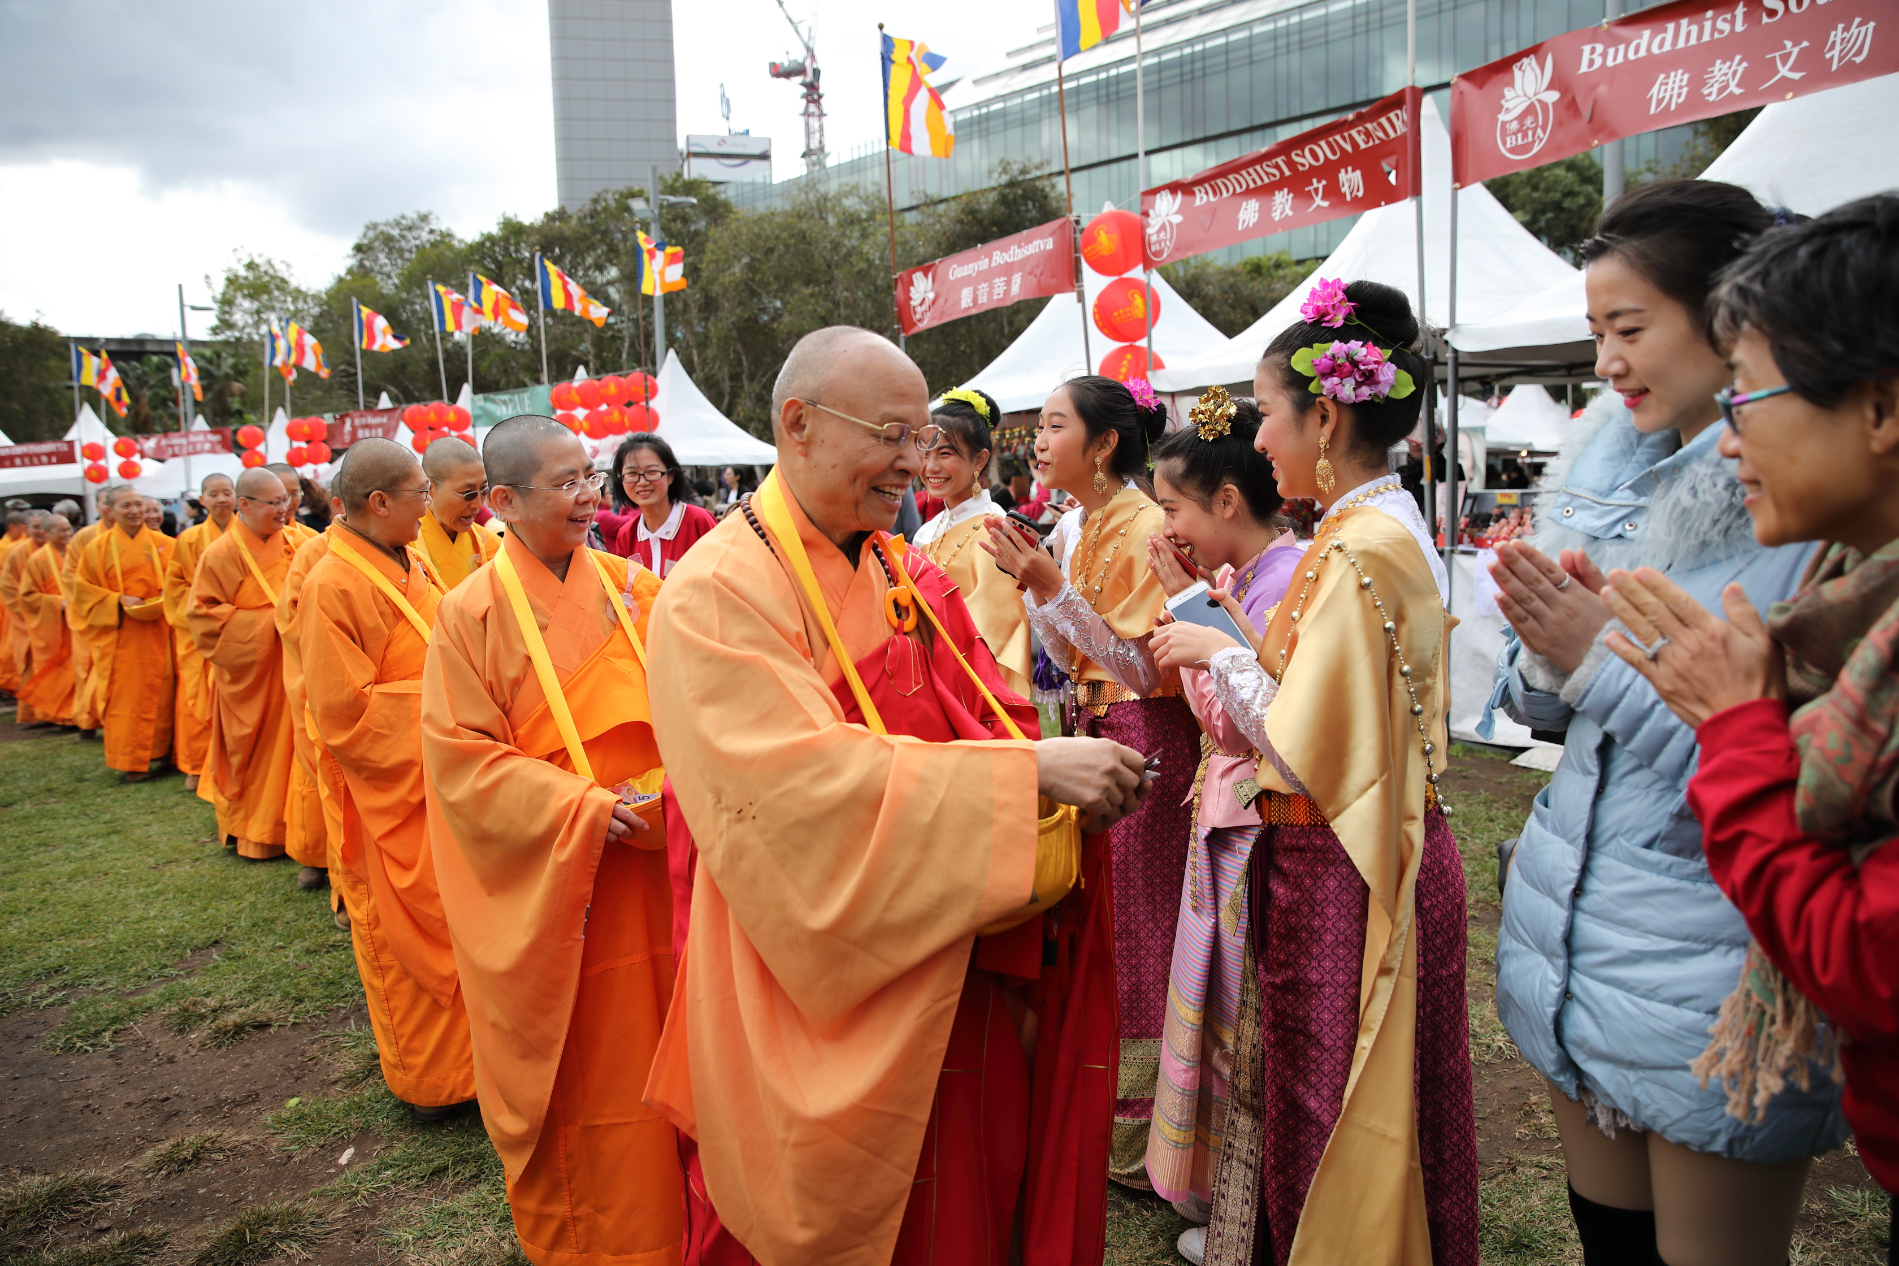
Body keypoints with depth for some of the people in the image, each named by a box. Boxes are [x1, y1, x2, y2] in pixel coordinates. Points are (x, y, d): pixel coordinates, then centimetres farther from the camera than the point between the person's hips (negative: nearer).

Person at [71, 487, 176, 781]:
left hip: (157, 632, 1)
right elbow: (81, 588, 2)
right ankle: (131, 762, 4)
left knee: (160, 691, 4)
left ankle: (158, 749, 17)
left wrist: (160, 603, -11)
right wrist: (118, 601, -12)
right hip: (120, 635, -1)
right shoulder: (98, 547, 2)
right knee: (125, 696, -1)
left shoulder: (162, 544, 6)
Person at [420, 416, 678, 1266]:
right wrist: (585, 808, -20)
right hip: (547, 884, -3)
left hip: (648, 868, 4)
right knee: (573, 1070, 9)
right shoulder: (473, 612, -9)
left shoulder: (630, 588, 3)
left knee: (651, 1051, 12)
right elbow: (461, 757, -11)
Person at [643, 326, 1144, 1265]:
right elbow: (804, 784, -27)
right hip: (811, 1011, -6)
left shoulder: (909, 576, 7)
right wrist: (1028, 772, -29)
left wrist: (1059, 775, -16)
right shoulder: (717, 594, -16)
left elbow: (990, 722, 7)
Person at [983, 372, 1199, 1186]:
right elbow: (1073, 660, 10)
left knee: (1135, 929, 3)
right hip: (1092, 730, 8)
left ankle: (1135, 1137, 20)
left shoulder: (1147, 527, -16)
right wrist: (1031, 584, -3)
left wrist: (1055, 589, -24)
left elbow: (1143, 666, -20)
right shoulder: (1073, 529, 8)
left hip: (1145, 737, -8)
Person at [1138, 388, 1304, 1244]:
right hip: (1226, 819, 9)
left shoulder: (1286, 577, -21)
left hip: (1259, 831, -9)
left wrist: (1187, 599, -18)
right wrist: (1195, 597, 4)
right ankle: (1216, 1189, 38)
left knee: (1248, 1018, 6)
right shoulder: (1235, 576, 8)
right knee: (1221, 1007, 20)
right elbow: (1209, 705, 13)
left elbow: (1236, 720, -23)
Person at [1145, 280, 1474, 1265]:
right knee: (1327, 1097, 23)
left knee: (1333, 1113, 8)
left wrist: (1220, 655, -12)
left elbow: (1307, 750, -24)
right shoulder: (1393, 528, 7)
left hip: (1339, 876, -9)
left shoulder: (1360, 550, -22)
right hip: (1373, 857, 9)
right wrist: (1238, 642, 9)